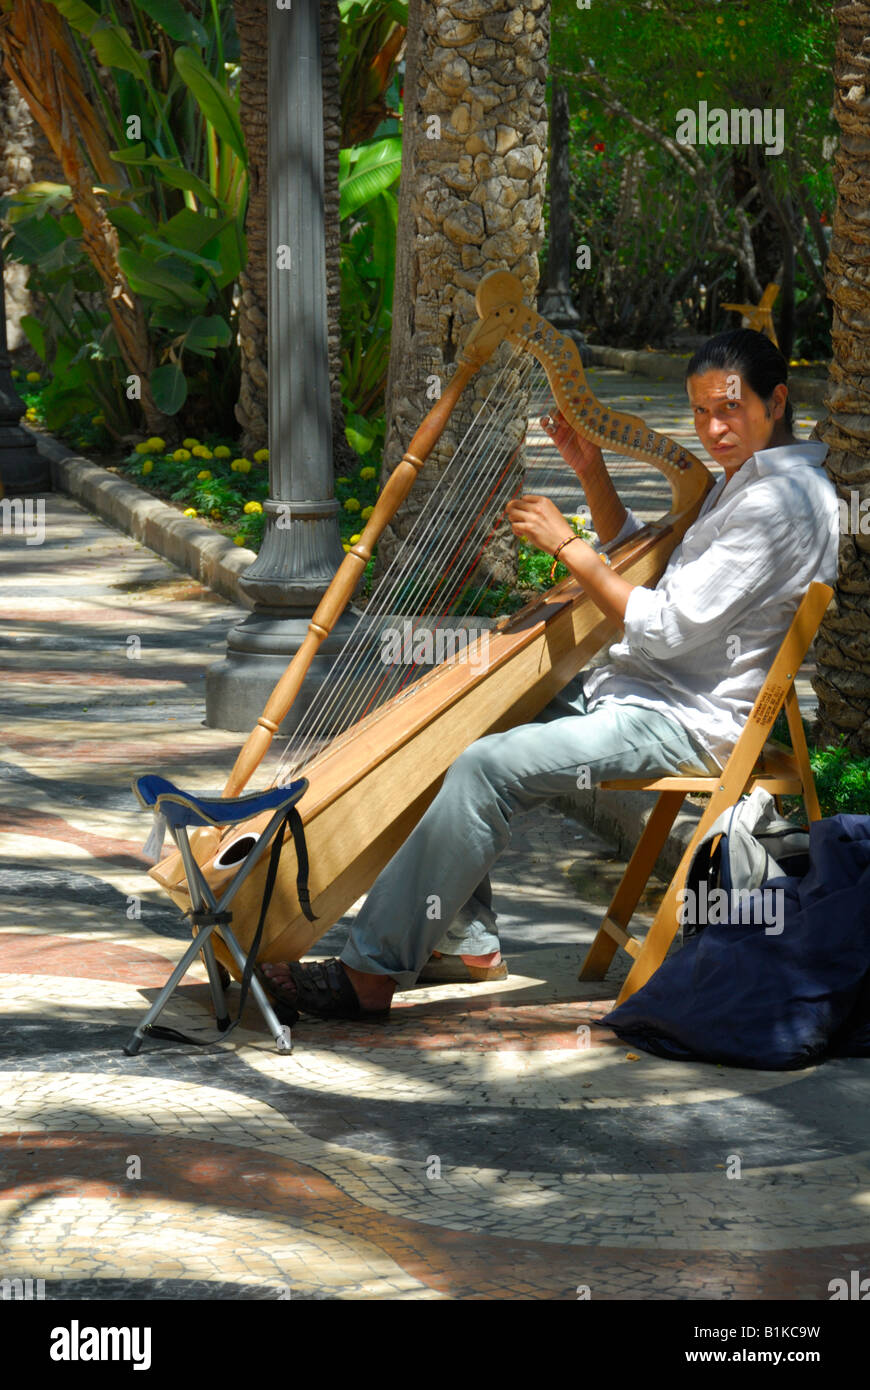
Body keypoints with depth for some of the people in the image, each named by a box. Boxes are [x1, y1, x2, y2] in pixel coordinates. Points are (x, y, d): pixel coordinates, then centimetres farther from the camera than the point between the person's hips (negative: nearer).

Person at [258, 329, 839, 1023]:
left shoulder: (785, 501, -17)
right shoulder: (738, 478, 16)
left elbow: (667, 628, -21)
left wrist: (567, 544, -14)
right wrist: (593, 473, 13)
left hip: (689, 720, -11)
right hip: (639, 687, 11)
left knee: (489, 767, -26)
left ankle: (372, 972, -25)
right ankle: (467, 940, 8)